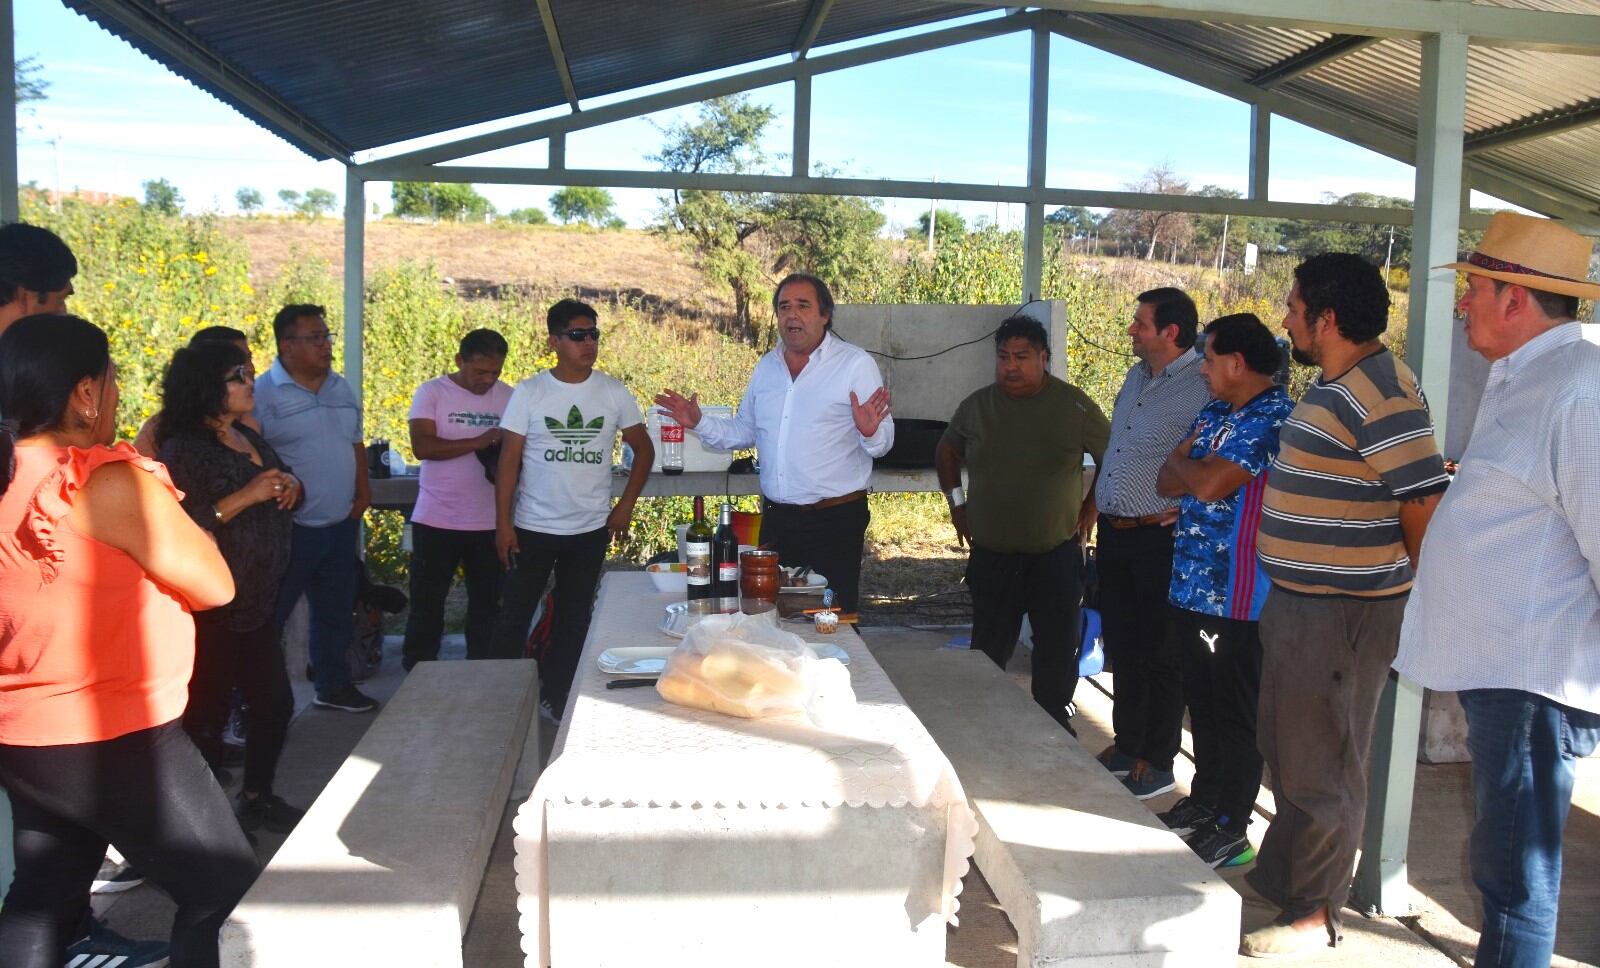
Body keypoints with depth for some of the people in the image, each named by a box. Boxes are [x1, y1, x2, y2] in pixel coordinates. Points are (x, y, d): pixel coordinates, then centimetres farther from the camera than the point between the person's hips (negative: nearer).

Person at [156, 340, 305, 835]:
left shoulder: (250, 439, 11)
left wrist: (291, 487, 1)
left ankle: (257, 798, 33)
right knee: (206, 717, -2)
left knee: (275, 701, 16)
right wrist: (245, 497, -26)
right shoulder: (182, 450, -15)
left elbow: (277, 493, 23)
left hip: (257, 603, 9)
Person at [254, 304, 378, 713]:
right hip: (289, 530, -7)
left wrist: (362, 491, 10)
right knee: (269, 618, 1)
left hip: (340, 526, 7)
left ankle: (333, 686, 32)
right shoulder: (263, 394, -13)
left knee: (336, 612, 18)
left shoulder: (342, 389, 10)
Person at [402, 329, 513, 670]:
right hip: (436, 522, -3)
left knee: (487, 605, 12)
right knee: (426, 606, 7)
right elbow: (422, 446, -16)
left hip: (489, 523, 3)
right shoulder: (431, 393, -4)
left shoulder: (509, 397, 4)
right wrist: (478, 442, -21)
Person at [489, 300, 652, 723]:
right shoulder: (529, 392, -4)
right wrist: (503, 523, -9)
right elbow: (509, 459, -4)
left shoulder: (613, 392, 1)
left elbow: (644, 449, 9)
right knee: (514, 616, 4)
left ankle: (555, 699, 24)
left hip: (590, 529, 2)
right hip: (533, 527, -2)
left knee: (574, 620, 11)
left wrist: (625, 506, 3)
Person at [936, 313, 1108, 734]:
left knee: (1056, 652, 8)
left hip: (1056, 554, -2)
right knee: (988, 652, 11)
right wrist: (956, 501, 12)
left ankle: (1054, 724, 25)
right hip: (991, 554, 2)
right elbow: (946, 451, 19)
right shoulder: (978, 405, 2)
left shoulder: (1073, 405, -7)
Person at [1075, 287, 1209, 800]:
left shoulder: (1203, 388, -16)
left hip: (1158, 540, -8)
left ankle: (1157, 763, 17)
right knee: (1121, 647, 17)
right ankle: (1126, 747, 30)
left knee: (1160, 655, 4)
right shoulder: (1136, 377, 12)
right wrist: (1092, 501, 23)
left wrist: (1181, 512, -20)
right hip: (1114, 532, 8)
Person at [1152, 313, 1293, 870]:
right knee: (1202, 703, 19)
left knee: (1235, 713, 2)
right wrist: (1196, 467, -9)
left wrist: (1183, 461, -3)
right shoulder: (1214, 413, 14)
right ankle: (1204, 800, 33)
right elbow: (1168, 483, 12)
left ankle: (1230, 829, 13)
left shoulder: (1273, 417, -15)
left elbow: (1209, 483, -24)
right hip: (1190, 587, 9)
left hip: (1236, 596, -9)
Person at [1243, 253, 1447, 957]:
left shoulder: (1380, 392, -20)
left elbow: (1424, 503, -23)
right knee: (1283, 750, 22)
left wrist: (1420, 607, -12)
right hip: (1296, 602, 10)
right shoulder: (1332, 387, 13)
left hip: (1344, 613, -10)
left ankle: (1314, 914, 18)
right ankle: (1278, 875, 39)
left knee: (1321, 767, 2)